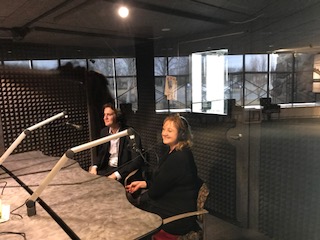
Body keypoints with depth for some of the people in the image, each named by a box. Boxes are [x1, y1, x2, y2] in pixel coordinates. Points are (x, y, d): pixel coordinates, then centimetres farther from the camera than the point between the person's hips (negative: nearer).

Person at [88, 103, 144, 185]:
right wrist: (94, 167, -6)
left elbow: (137, 161, -23)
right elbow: (101, 154, 14)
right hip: (107, 168, 6)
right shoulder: (104, 131, 4)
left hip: (123, 171, -6)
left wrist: (116, 175, -28)